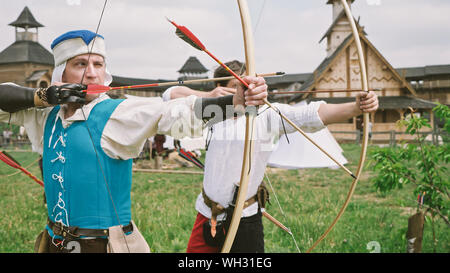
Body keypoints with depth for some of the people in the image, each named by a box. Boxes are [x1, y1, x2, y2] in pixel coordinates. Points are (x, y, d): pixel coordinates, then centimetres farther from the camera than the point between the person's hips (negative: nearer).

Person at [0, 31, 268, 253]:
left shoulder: (118, 114, -12)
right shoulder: (49, 115, 4)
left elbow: (177, 113, -26)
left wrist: (238, 100, -41)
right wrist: (43, 96, -8)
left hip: (106, 243, -5)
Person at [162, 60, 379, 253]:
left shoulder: (267, 115, -10)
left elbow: (312, 114, -21)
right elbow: (170, 95, 2)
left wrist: (356, 107, -36)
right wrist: (208, 96, -13)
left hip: (246, 217, -2)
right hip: (208, 215, 3)